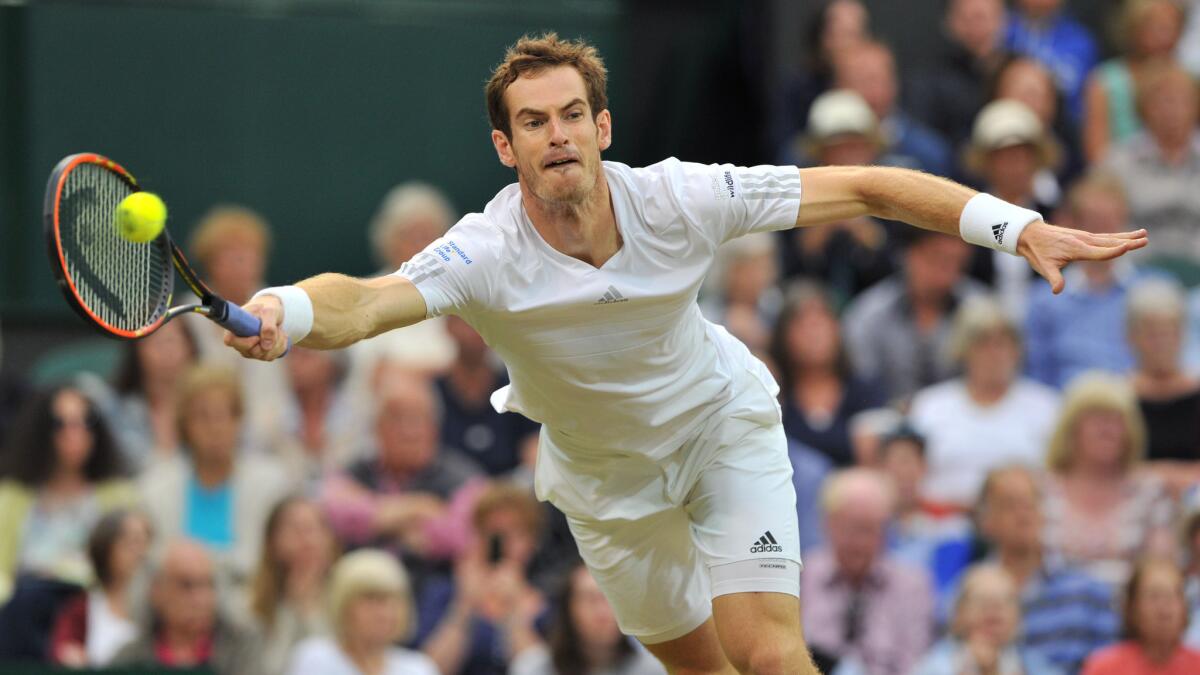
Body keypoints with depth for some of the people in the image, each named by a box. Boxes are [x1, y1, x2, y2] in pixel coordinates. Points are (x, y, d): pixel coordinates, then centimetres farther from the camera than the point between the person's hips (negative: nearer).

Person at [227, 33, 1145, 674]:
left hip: (723, 420, -1)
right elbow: (364, 302, -51)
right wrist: (281, 312, -75)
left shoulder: (680, 201, -29)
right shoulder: (485, 255, -33)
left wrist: (1018, 225, -29)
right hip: (604, 476, 1)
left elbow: (863, 189, -22)